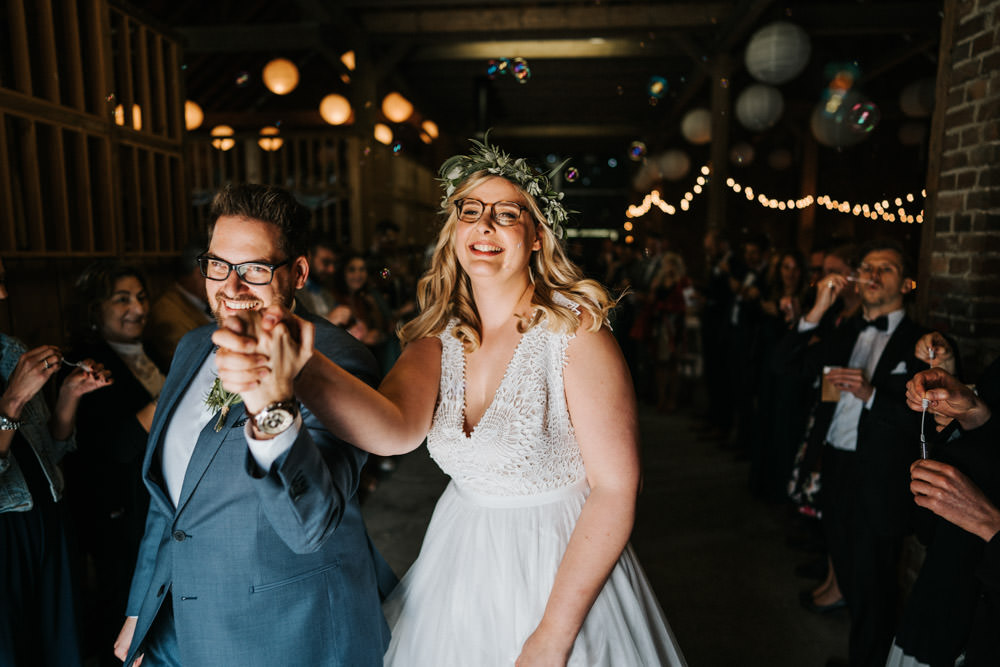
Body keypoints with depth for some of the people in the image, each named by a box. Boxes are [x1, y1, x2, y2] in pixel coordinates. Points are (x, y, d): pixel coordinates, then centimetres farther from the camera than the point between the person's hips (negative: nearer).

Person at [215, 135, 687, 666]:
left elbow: (616, 487, -18)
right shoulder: (439, 338, -5)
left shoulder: (575, 332, -18)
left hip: (566, 568, -4)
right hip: (460, 561, 5)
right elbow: (397, 430, -25)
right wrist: (304, 367, -44)